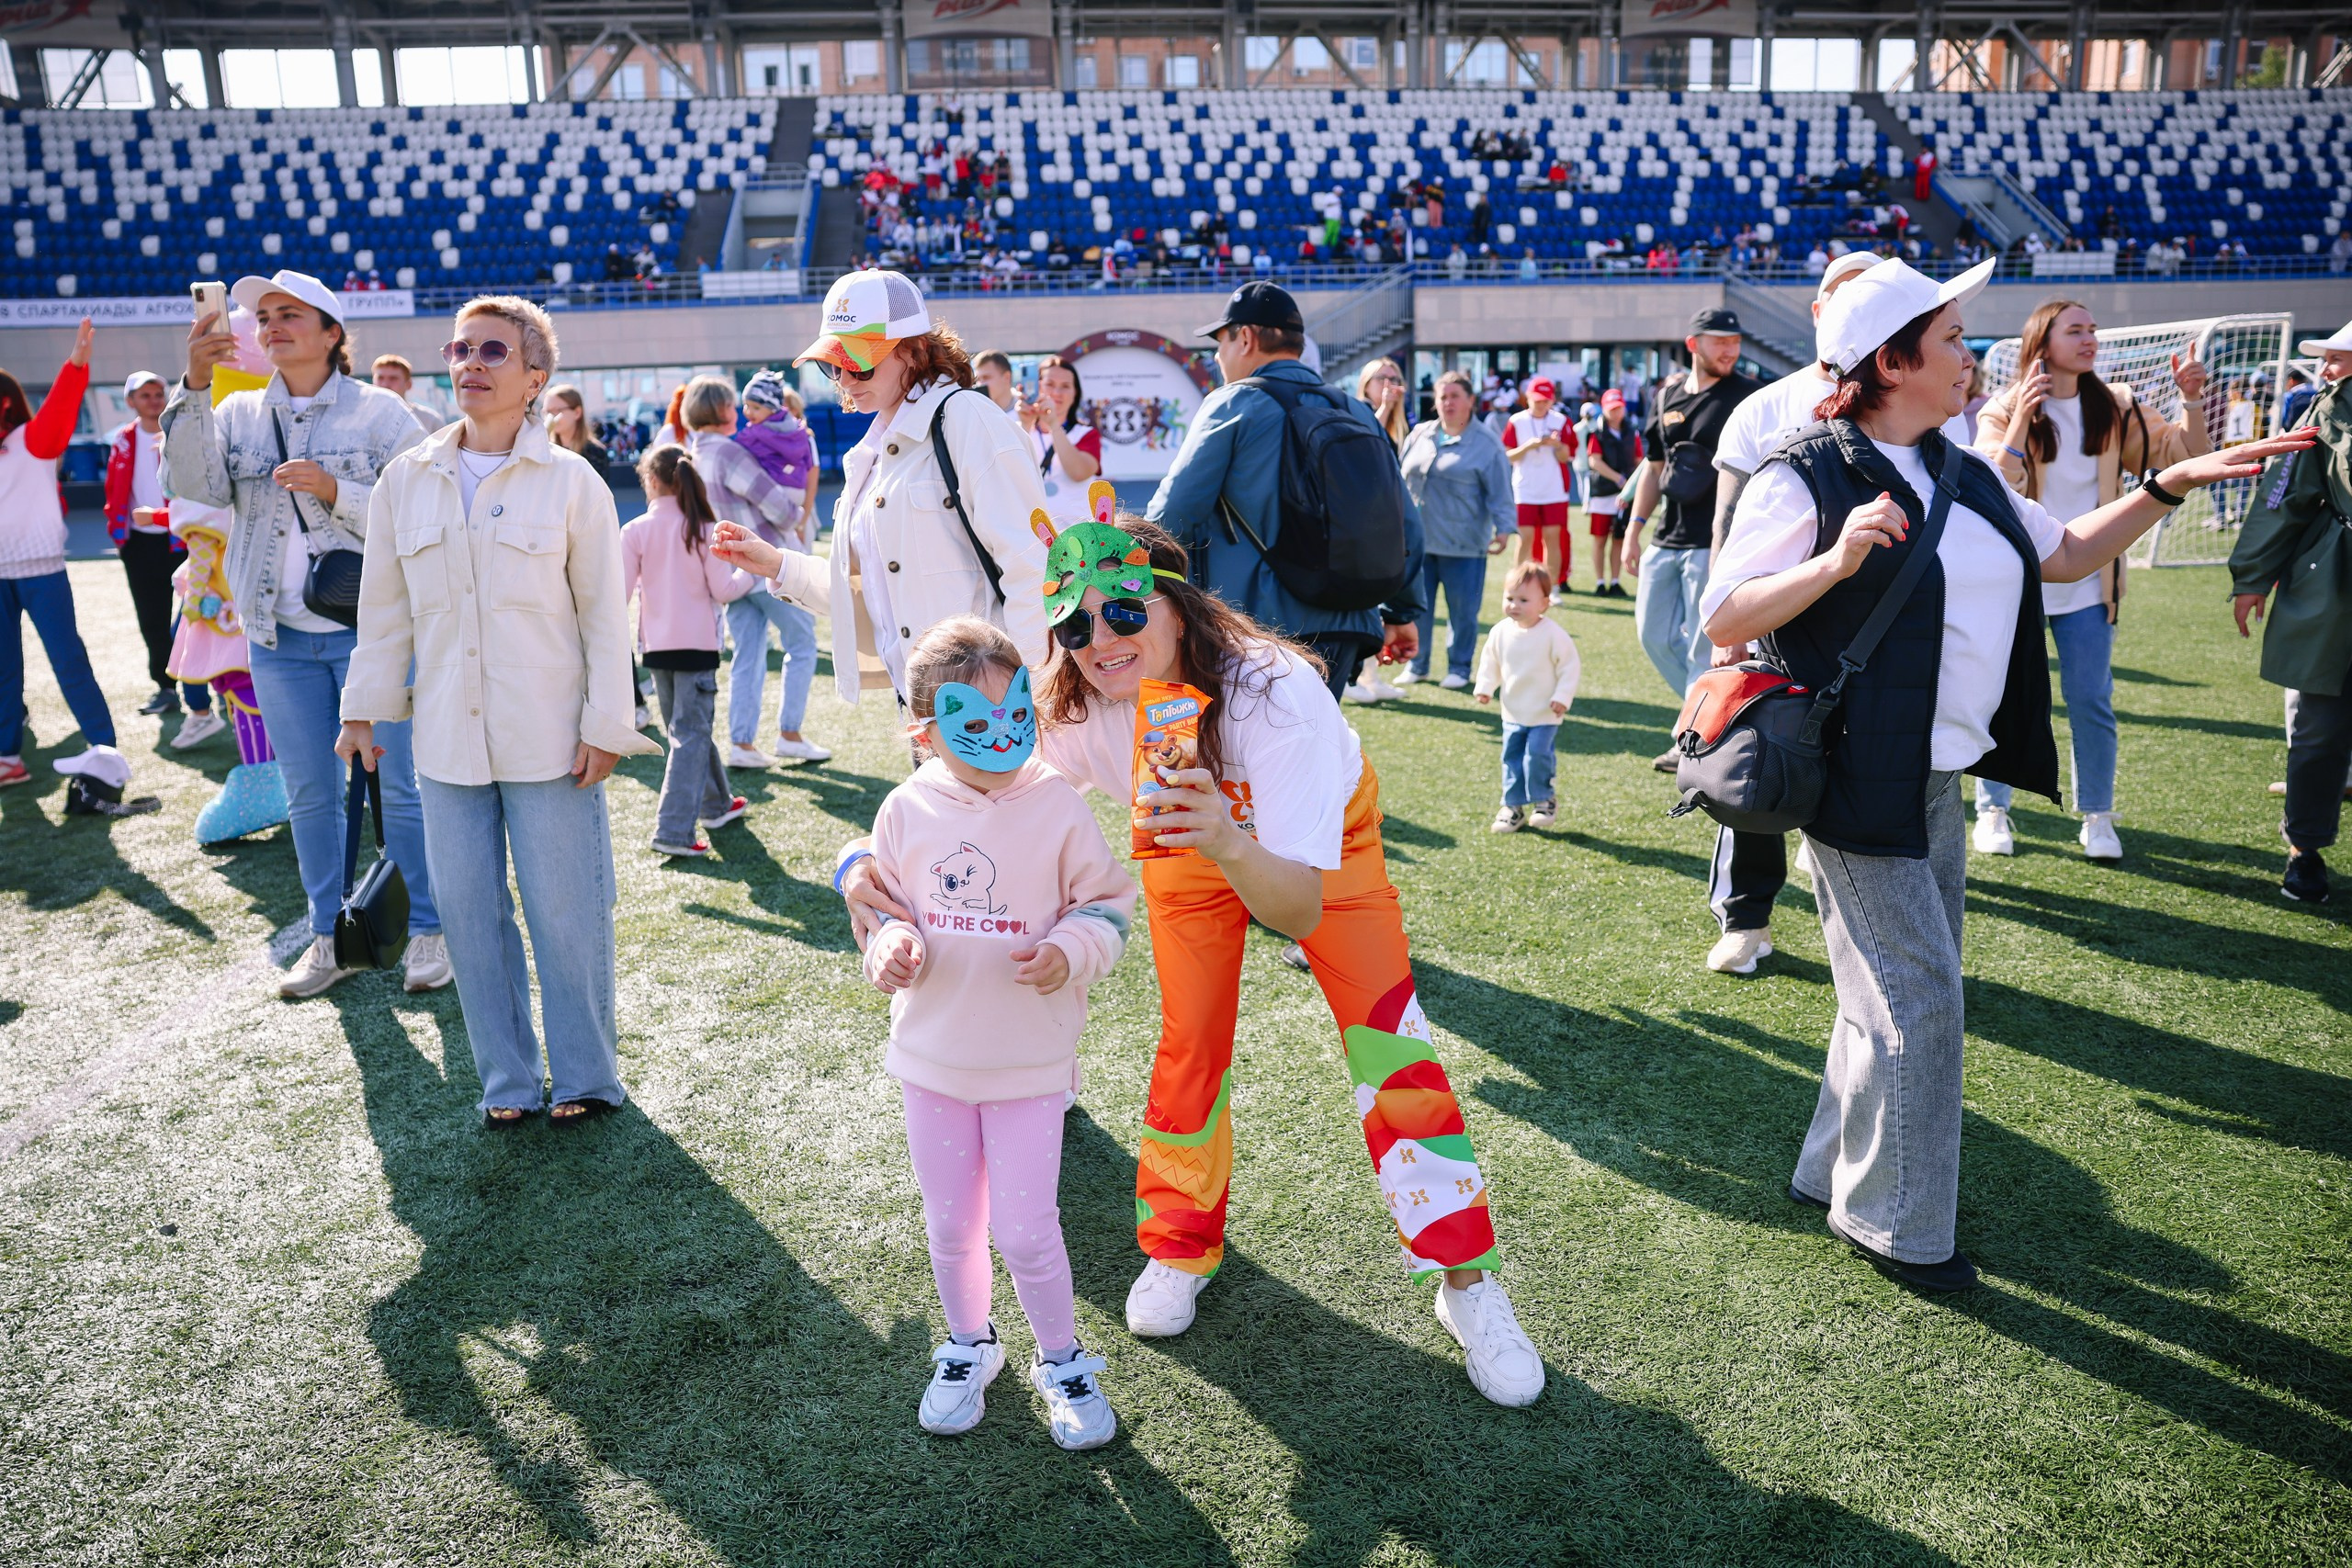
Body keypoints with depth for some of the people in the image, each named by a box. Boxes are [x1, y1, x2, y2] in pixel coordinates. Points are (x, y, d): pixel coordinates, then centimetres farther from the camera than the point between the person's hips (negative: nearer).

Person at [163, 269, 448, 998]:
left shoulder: (380, 412, -2)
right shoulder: (240, 413, 8)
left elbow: (418, 516, -7)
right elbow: (195, 486, -9)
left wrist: (335, 492, -19)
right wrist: (194, 386, -18)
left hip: (371, 630, -4)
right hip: (281, 640, 4)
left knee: (396, 787, 0)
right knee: (309, 795, 11)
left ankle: (427, 930, 13)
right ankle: (331, 936, 23)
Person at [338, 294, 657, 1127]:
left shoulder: (571, 481, -2)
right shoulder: (406, 480, 7)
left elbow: (604, 613, -2)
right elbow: (384, 608, 13)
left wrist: (605, 726, -6)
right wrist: (365, 708, 9)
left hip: (550, 739, -3)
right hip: (448, 738, 4)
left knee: (566, 912, 2)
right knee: (469, 911, 8)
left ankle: (585, 1075, 19)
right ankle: (507, 1078, 22)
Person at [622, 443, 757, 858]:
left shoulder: (634, 531, -4)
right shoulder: (702, 528, -7)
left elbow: (621, 594, -6)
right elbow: (723, 590, -6)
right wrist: (750, 576, 13)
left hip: (656, 644, 3)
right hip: (697, 642, -2)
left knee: (685, 728, 19)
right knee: (691, 734, -2)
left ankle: (716, 803, 34)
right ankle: (673, 830, -12)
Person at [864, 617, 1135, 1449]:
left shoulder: (1057, 805, -12)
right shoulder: (906, 810, -6)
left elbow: (1108, 902, -3)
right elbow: (884, 900, 8)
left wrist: (1069, 951, -22)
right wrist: (888, 945, -14)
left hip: (1029, 1061, -3)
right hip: (930, 1058, 3)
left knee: (1024, 1229, 2)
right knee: (949, 1226, 16)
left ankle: (1062, 1359, 28)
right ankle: (967, 1346, 42)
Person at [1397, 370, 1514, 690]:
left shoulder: (1486, 444, -2)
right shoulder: (1419, 435, 11)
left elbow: (1500, 494, -4)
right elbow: (1401, 480, 19)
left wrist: (1504, 528, -15)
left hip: (1463, 543, -4)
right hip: (1417, 540, 4)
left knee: (1462, 610, 3)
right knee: (1416, 606, 8)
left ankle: (1459, 667, 18)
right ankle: (1417, 665, 21)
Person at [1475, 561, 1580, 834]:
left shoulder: (1553, 634, -16)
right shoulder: (1501, 632, -3)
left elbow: (1570, 666, -9)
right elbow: (1490, 661, 10)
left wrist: (1563, 696, -15)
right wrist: (1485, 687, -2)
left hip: (1545, 715, -5)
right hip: (1512, 714, 5)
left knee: (1537, 757, -9)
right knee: (1511, 760, 8)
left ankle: (1544, 800, 14)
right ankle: (1513, 806, 20)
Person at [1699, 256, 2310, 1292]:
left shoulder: (1961, 475, 12)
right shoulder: (1806, 477, -14)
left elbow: (2065, 555, 23)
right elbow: (1722, 621, -18)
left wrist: (2170, 486, 13)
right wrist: (1835, 561, -31)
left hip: (1937, 779, 9)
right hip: (1860, 782, -9)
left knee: (1899, 996, 16)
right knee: (1920, 1001, -4)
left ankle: (1835, 1175, 32)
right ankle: (1895, 1225, 14)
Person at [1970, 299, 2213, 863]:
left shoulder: (2114, 407, 4)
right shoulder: (2004, 409, -7)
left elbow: (2185, 455, 6)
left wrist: (2192, 399, -9)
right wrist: (2021, 417, -28)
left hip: (2086, 584, 3)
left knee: (2091, 701, 4)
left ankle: (2096, 815, 17)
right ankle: (1992, 811, 17)